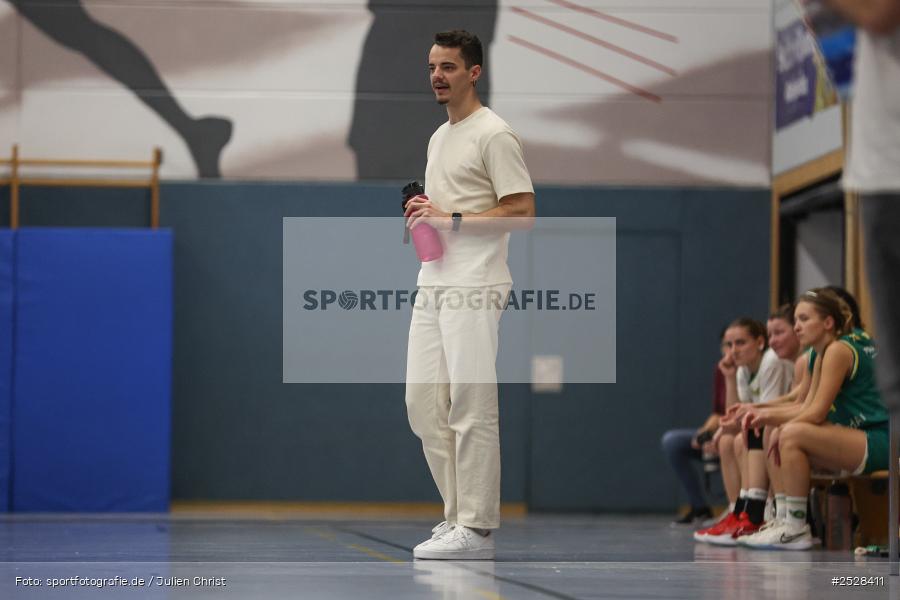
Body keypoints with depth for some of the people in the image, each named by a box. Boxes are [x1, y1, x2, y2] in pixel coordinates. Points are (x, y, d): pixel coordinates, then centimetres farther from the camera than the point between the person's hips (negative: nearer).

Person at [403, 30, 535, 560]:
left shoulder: (494, 135, -9)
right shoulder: (439, 138, 20)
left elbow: (523, 212, -15)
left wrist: (451, 219, -18)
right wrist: (421, 215, 9)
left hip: (474, 287, -10)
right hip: (433, 283, 10)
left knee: (471, 407, -10)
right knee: (423, 402, 9)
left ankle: (476, 529, -7)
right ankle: (459, 514, 16)